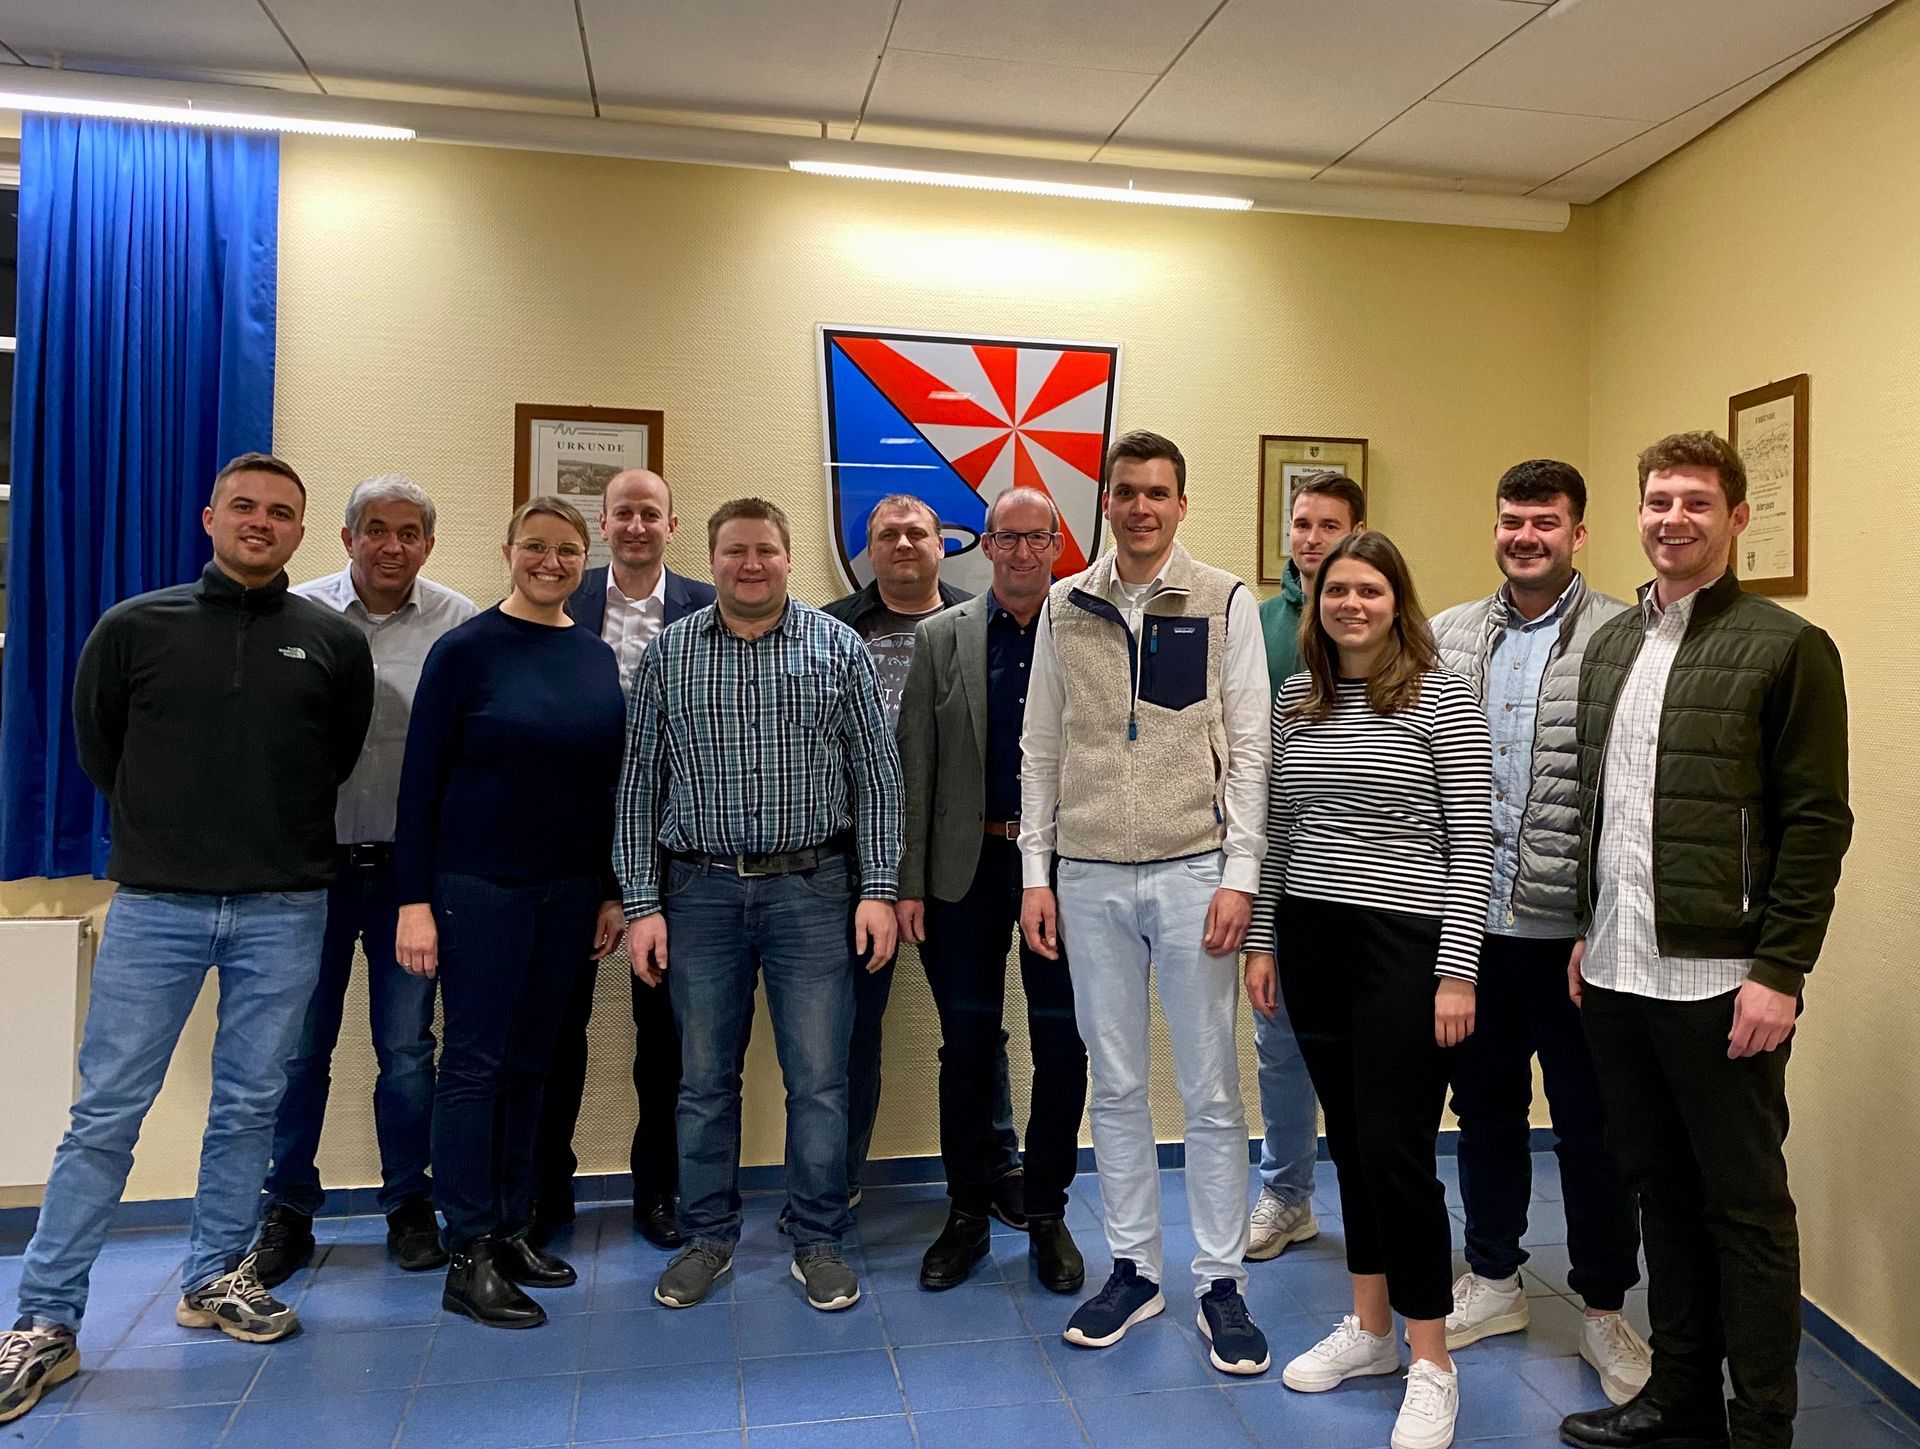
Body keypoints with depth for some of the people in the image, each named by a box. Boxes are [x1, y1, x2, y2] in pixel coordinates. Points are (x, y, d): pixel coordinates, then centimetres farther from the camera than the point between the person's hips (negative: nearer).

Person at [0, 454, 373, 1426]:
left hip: (283, 910, 1)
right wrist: (162, 832, 14)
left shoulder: (335, 644, 3)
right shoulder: (134, 627, 3)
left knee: (250, 1105, 10)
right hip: (156, 902, -1)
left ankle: (216, 1278, 27)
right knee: (107, 1110, 2)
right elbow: (96, 746, 12)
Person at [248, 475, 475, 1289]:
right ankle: (287, 1211, 26)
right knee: (300, 1046, 9)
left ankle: (409, 1205, 25)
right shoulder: (298, 613, 0)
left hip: (412, 864, 0)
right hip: (313, 858, 1)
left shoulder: (458, 624, -2)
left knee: (407, 1048, 9)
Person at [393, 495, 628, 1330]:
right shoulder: (467, 650, -6)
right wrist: (415, 899, -11)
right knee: (475, 1062, 1)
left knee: (532, 1062, 12)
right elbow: (420, 779, -7)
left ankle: (512, 1230, 25)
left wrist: (611, 891, 9)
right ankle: (470, 1256, 11)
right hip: (479, 885, -5)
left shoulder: (597, 658, 7)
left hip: (570, 889, 5)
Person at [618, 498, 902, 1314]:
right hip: (701, 890, 1)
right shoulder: (668, 654, 4)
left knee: (819, 1079, 4)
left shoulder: (836, 648, 1)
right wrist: (641, 904, -1)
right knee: (704, 1077, 11)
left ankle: (819, 1242, 21)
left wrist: (878, 889, -5)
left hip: (812, 888, -1)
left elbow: (877, 775, 1)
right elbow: (639, 785, 4)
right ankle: (708, 1237, 29)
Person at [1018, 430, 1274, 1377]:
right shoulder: (1064, 608, 7)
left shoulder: (1225, 603, 0)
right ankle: (1133, 1270, 26)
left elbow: (1249, 747, -2)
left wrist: (1238, 874, -8)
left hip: (1192, 871, -2)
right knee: (1115, 1086, 11)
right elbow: (1041, 749, 8)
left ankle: (1221, 1282, 20)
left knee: (1211, 1089, 5)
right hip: (1089, 879, 3)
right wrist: (1036, 873, 4)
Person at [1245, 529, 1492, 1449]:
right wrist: (1263, 939, 10)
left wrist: (1457, 972, -12)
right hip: (1312, 941, 5)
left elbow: (1471, 844, -8)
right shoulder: (1294, 700, 9)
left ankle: (1431, 1364, 16)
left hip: (1404, 947, -5)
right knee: (1348, 1140, 15)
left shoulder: (1442, 697, -6)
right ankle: (1369, 1329, 31)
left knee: (1396, 1150, -2)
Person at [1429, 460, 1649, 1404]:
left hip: (1572, 927, -4)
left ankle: (1604, 1307, 29)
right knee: (1484, 1103, 17)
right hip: (1472, 919, 4)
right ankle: (1493, 1279, 35)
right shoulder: (1450, 636, 7)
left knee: (1590, 1121, 9)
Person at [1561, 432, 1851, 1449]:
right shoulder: (1609, 644, 12)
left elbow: (1817, 823, -9)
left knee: (1745, 1204, 7)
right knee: (1662, 1189, 16)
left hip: (1720, 978, -6)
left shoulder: (1787, 647, -6)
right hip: (1616, 974, 6)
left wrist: (1780, 971, -13)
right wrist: (1591, 929, 14)